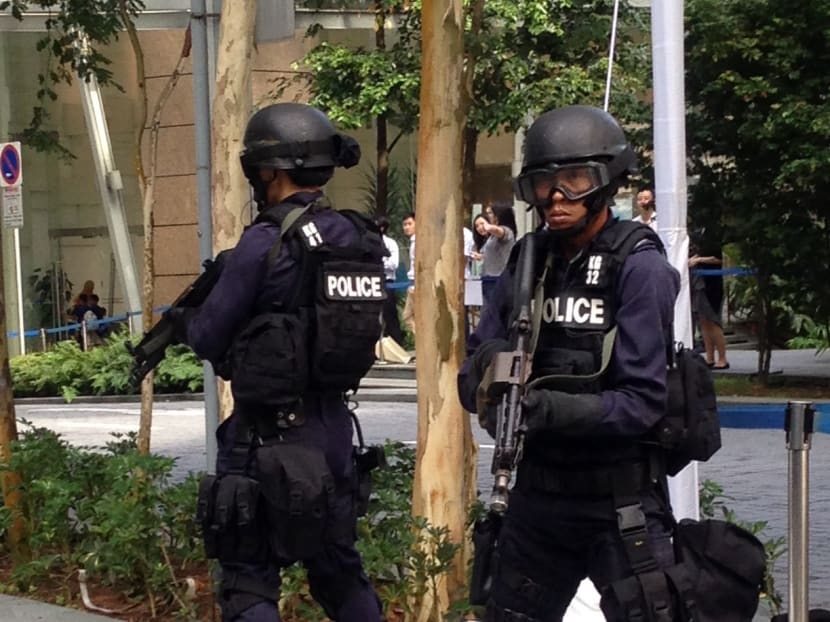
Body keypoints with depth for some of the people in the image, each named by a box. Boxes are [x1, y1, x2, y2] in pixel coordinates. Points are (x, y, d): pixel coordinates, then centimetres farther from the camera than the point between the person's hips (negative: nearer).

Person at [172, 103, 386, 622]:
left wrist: (182, 319, 14)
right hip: (333, 429, 7)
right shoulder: (361, 240, 5)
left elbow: (209, 338, -8)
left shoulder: (267, 242, -16)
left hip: (269, 436, -7)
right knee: (340, 569, 20)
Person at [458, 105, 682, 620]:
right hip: (537, 492, 6)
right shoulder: (528, 262, 3)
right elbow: (470, 382, 1)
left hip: (620, 501, -5)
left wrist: (548, 409, -31)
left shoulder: (639, 268, -12)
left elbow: (642, 402, -19)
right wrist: (488, 368, -21)